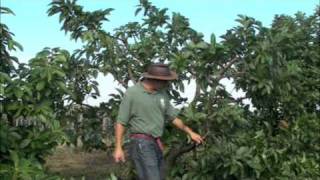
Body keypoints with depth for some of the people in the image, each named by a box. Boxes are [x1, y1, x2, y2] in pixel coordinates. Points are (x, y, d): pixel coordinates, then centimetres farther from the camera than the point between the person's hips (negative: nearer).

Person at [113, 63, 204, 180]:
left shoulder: (162, 93, 8)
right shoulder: (132, 93, -10)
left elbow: (172, 117, 19)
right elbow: (121, 122, -7)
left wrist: (190, 132, 19)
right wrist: (118, 147, -11)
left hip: (156, 143, 7)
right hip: (141, 143, -7)